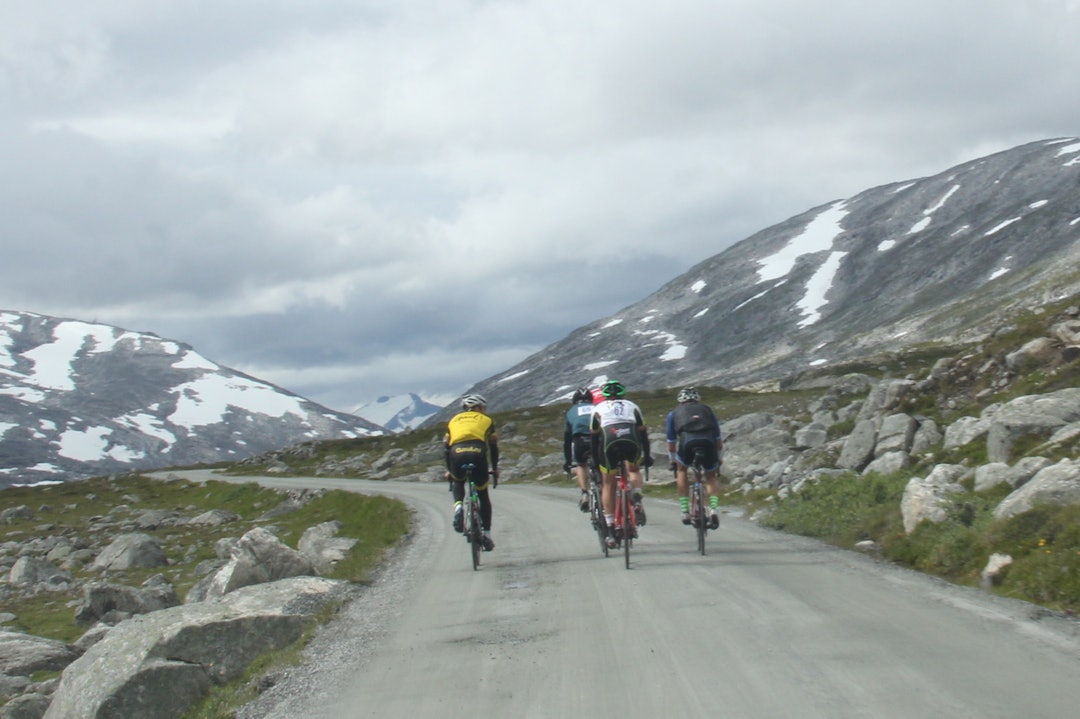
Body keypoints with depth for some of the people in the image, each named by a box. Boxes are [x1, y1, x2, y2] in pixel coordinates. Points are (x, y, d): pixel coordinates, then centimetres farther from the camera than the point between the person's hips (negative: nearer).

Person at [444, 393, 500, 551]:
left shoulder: (454, 420, 31)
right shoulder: (486, 420, 27)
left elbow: (447, 446, 30)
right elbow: (493, 446, 28)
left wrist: (448, 470, 39)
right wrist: (495, 469, 39)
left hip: (457, 453, 1)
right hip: (477, 452, -1)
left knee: (457, 482, 31)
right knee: (483, 495, 17)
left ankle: (458, 506, 0)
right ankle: (486, 534, 12)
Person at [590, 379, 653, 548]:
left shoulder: (598, 408, 28)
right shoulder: (631, 406, 31)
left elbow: (594, 437, 26)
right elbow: (643, 433, 31)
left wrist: (596, 462, 31)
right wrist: (647, 456, 39)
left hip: (609, 442, -1)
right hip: (632, 441, 1)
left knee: (608, 485, 14)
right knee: (633, 469, 31)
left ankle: (610, 530, 11)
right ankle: (637, 500, 2)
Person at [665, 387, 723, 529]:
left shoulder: (674, 413, 31)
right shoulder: (707, 409, 34)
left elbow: (671, 442, 36)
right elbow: (718, 439, 40)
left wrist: (673, 461, 52)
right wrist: (719, 458, 53)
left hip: (687, 440, -1)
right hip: (708, 442, 1)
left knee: (681, 470, 27)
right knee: (710, 477, 23)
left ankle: (685, 511, 18)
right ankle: (714, 509, 0)